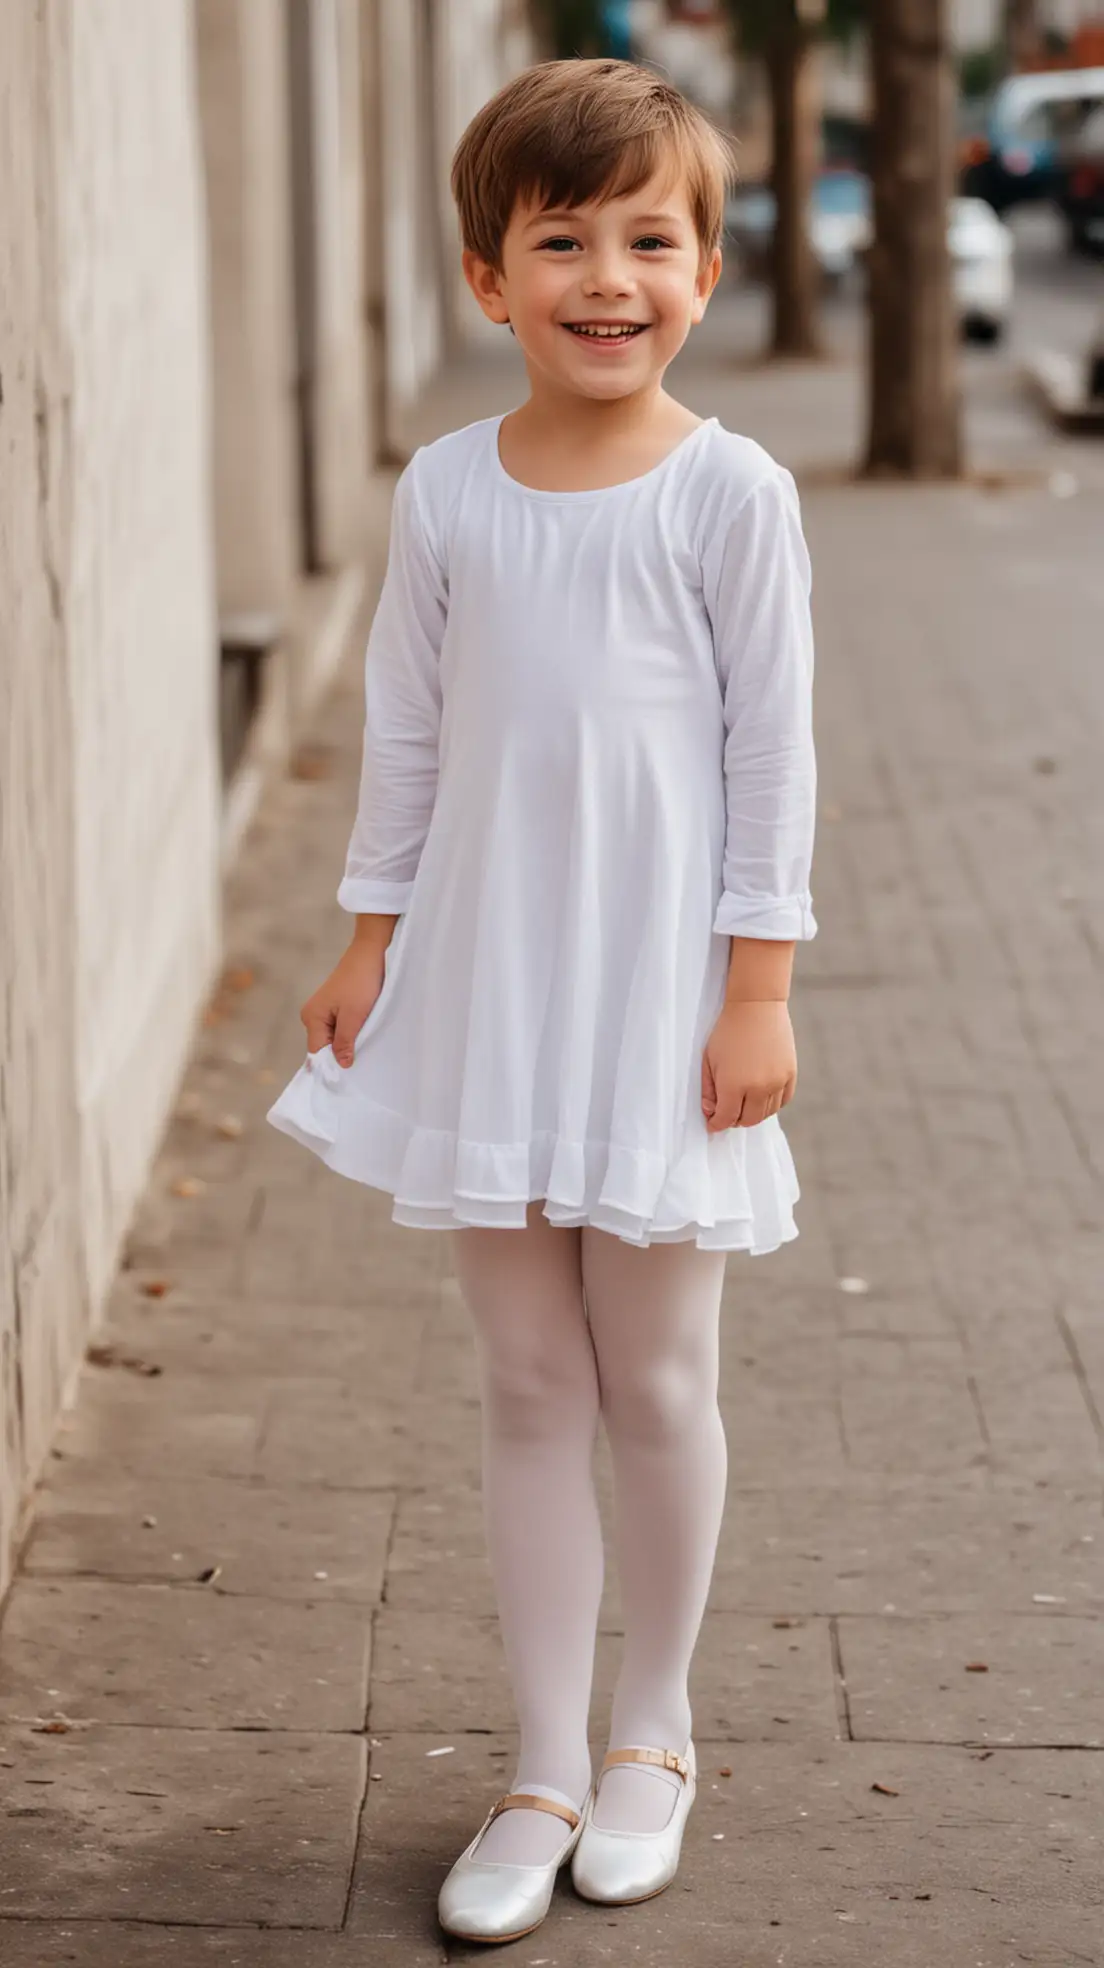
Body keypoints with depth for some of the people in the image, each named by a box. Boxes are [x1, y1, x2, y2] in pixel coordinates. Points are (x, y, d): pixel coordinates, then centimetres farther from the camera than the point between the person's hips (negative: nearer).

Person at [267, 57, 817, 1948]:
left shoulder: (730, 493, -7)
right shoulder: (445, 491, 1)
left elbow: (773, 752, -5)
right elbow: (407, 734, 9)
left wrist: (759, 989, -8)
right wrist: (368, 938, 8)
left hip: (657, 991, -2)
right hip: (483, 983, 3)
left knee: (654, 1382, 8)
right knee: (526, 1388, 8)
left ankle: (652, 1729, 29)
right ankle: (546, 1771, 18)